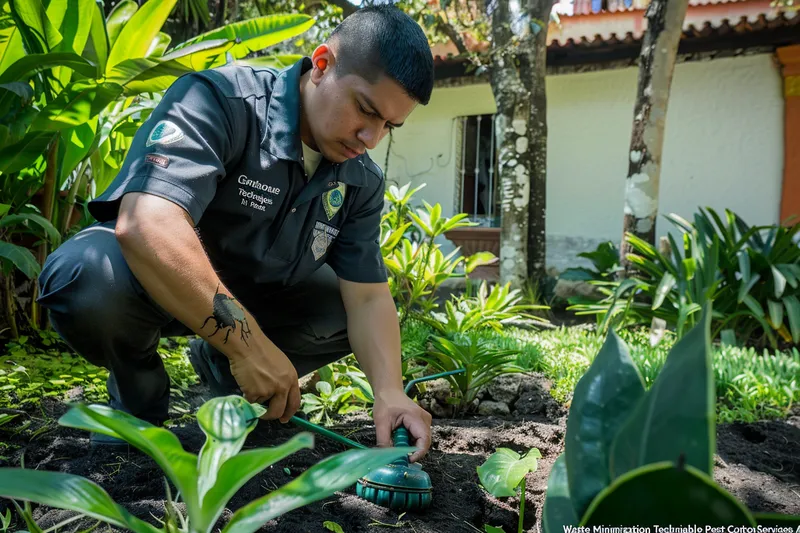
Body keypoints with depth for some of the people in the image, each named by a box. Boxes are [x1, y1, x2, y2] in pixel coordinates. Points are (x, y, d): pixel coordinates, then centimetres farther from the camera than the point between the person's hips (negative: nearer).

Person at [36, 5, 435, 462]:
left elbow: (368, 296, -12)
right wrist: (248, 344, -40)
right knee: (87, 274, -36)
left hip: (258, 297, 5)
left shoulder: (361, 181, -9)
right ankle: (139, 395, -4)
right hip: (150, 278, -5)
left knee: (356, 311, -8)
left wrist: (389, 393, -28)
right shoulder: (219, 101, -27)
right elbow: (146, 225, -41)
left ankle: (222, 368, 11)